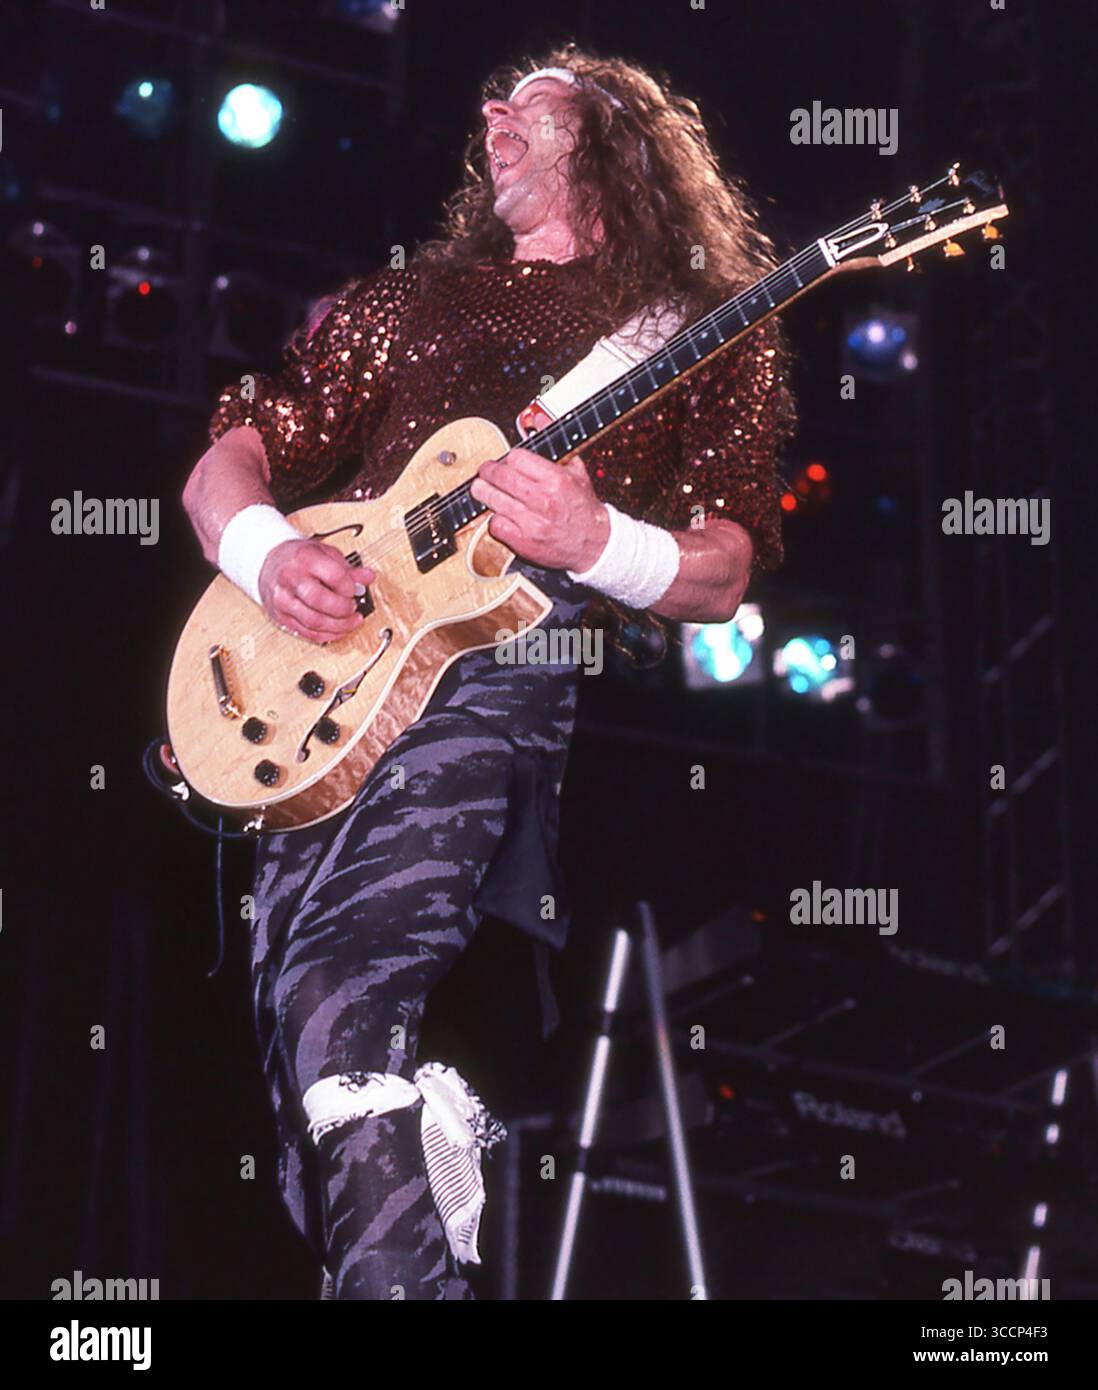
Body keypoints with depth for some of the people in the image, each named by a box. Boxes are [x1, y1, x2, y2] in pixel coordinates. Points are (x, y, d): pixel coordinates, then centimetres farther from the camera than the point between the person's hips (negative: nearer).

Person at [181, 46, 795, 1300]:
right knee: (306, 973, -24)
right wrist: (265, 552, 0)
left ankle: (392, 1266, -32)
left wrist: (595, 542, -13)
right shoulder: (402, 301, 31)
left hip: (530, 644, -4)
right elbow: (230, 460, 24)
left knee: (336, 973, -31)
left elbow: (722, 578, 9)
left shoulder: (706, 329, 20)